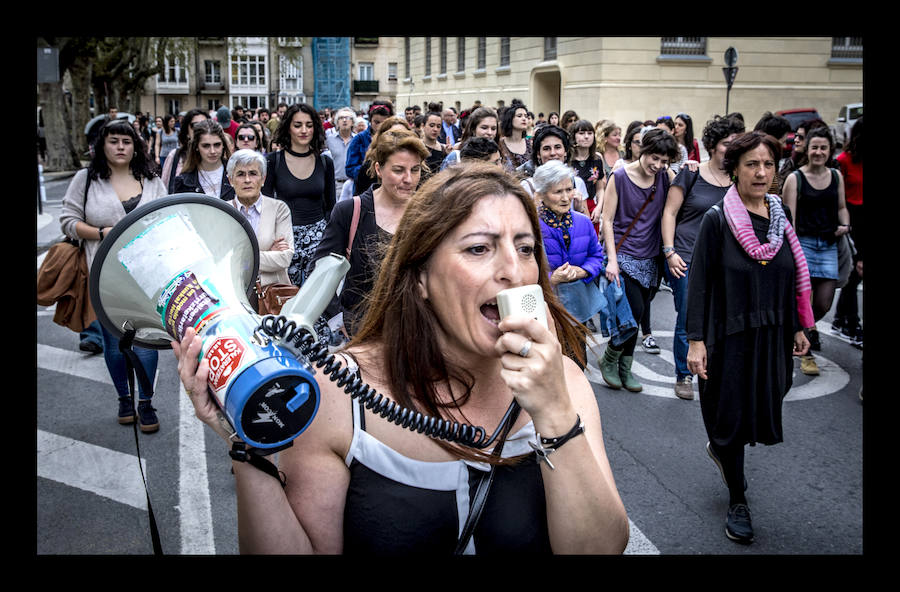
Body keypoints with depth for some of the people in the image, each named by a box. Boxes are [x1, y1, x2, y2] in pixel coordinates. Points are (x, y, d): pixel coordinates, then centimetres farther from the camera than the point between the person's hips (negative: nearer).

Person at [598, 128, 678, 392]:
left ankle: (624, 367, 21)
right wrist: (612, 259, -12)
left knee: (638, 313, 7)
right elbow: (607, 220, -7)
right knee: (635, 309, -13)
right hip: (622, 253, -5)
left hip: (648, 257, 5)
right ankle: (609, 359, 8)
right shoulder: (619, 177, -7)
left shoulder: (665, 176, 4)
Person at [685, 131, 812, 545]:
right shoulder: (717, 219, -11)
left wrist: (798, 327, 13)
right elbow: (699, 281, -12)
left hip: (772, 336, 5)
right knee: (731, 415, 5)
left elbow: (793, 275, 13)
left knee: (762, 414, 12)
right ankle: (737, 500, 23)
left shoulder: (780, 215, 5)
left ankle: (719, 447, 45)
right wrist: (695, 340, -16)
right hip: (729, 336, -5)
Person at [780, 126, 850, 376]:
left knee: (824, 304, 3)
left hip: (828, 244, 4)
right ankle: (806, 354, 13)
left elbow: (841, 207, 20)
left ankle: (806, 327, 38)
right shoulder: (795, 178, -4)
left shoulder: (836, 176, 10)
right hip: (803, 242, -4)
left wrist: (845, 225, -1)